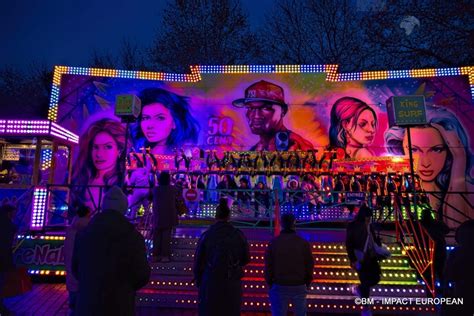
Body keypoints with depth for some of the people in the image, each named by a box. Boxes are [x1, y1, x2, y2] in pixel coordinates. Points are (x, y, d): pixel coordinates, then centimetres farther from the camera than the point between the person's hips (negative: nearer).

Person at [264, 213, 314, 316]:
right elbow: (310, 266, -2)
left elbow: (268, 267, -4)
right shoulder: (303, 243, -6)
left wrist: (270, 284, 10)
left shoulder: (273, 243, -8)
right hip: (299, 287, 1)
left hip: (279, 287, -1)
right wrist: (307, 284, 12)